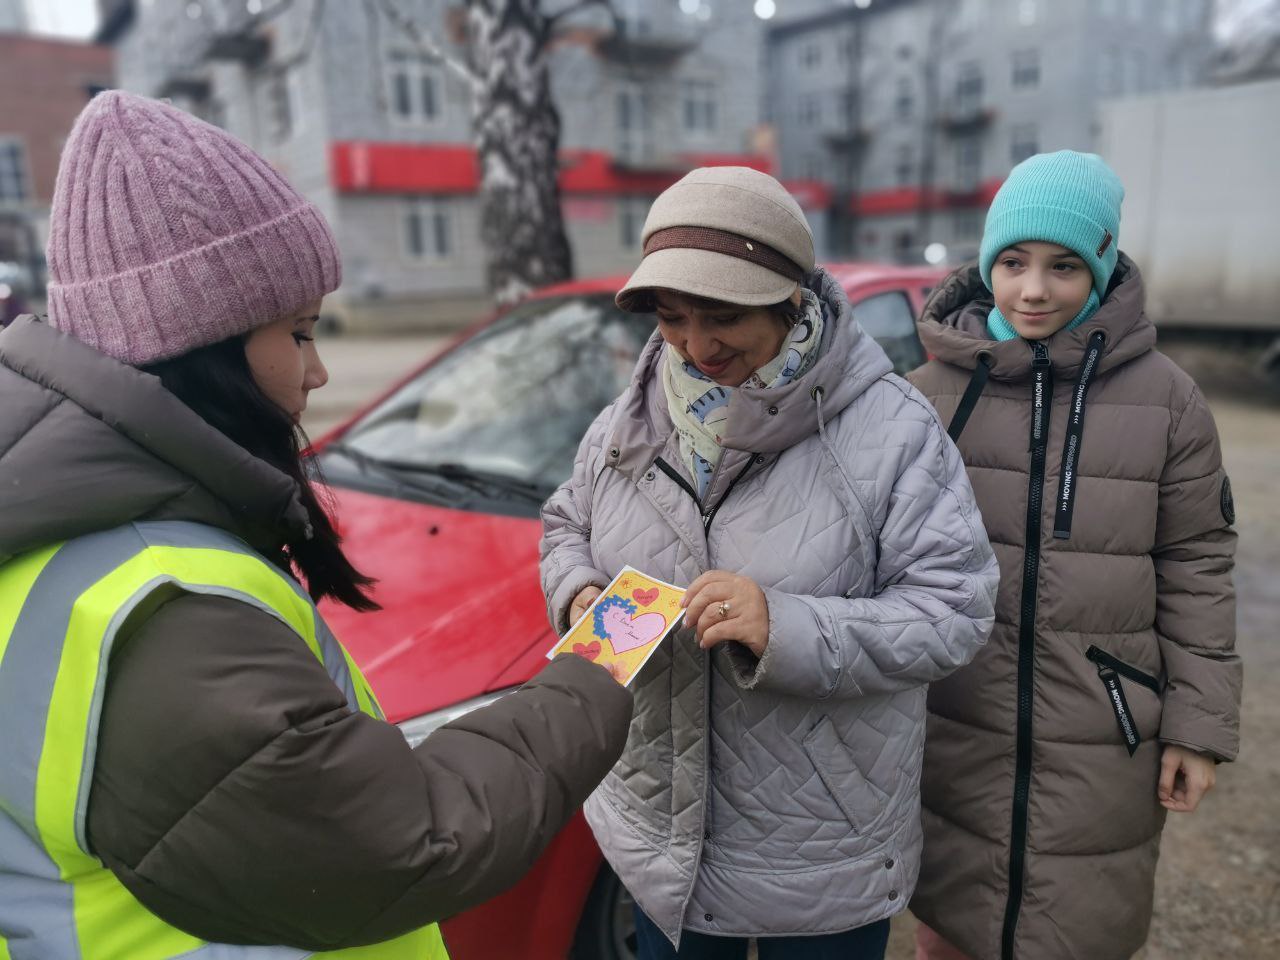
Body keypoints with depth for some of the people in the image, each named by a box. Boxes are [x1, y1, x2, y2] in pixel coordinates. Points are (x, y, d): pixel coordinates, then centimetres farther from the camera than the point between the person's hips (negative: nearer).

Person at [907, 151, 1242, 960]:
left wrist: (1200, 726, 0)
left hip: (1102, 748, 0)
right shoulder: (933, 390, -3)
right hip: (953, 732, 1)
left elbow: (1196, 569, 1)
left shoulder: (1165, 397, -4)